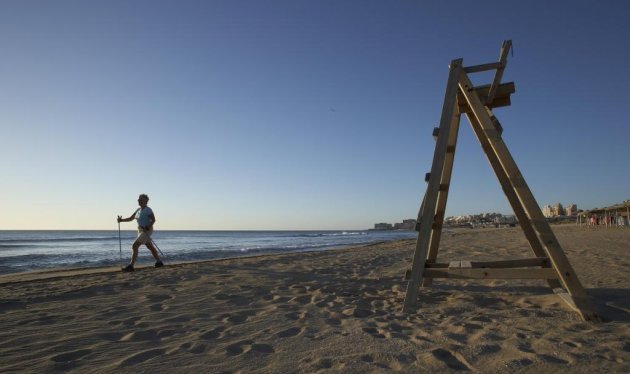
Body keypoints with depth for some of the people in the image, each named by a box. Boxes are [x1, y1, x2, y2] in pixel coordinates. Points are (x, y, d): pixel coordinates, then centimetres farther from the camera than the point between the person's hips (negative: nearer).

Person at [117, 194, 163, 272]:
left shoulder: (148, 210, -13)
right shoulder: (138, 210, 12)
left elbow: (153, 220, -16)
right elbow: (130, 218, 13)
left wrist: (147, 228, -26)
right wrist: (121, 220, -1)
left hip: (147, 231, -9)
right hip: (141, 231, 9)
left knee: (134, 246, -15)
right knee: (150, 247, 16)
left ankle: (131, 266, -13)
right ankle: (159, 262, 27)